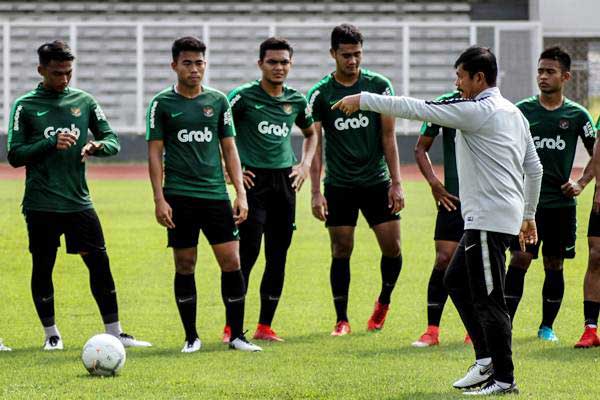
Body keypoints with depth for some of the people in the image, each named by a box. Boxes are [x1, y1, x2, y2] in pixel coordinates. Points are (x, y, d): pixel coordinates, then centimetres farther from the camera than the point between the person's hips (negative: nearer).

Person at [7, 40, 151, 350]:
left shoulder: (83, 101, 8)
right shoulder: (25, 107, 0)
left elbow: (113, 141, 10)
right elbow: (15, 156, -3)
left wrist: (97, 146, -13)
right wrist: (51, 143, -16)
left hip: (78, 201, 2)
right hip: (41, 205, -2)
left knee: (100, 263, -2)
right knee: (43, 267, 4)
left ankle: (114, 333, 4)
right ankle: (51, 333, 17)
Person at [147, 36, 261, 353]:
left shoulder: (217, 101, 9)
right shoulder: (162, 104, 2)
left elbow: (229, 149, 12)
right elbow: (155, 153, 1)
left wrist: (240, 193, 5)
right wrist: (159, 199, -7)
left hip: (216, 194, 2)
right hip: (179, 196, -2)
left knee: (232, 263, -4)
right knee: (184, 265, 3)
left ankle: (237, 335, 4)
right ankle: (191, 336, 12)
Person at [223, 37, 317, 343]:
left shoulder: (296, 100, 10)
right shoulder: (244, 97, -5)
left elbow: (311, 134, 28)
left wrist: (305, 164, 13)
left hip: (285, 181, 5)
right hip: (254, 180, -5)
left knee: (278, 257, 4)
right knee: (247, 253, -10)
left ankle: (265, 326, 11)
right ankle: (231, 327, -4)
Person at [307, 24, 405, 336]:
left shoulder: (379, 86, -2)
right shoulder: (320, 94, -4)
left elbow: (388, 137, 0)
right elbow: (315, 145, -3)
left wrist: (396, 183, -4)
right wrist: (316, 192, -10)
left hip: (377, 181, 1)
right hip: (338, 185, -1)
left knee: (392, 247, -3)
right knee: (341, 251, 0)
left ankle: (384, 301, 23)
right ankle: (342, 320, 9)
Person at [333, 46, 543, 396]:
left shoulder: (477, 111, -14)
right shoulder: (514, 114, 14)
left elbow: (416, 108, -14)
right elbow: (534, 168, 20)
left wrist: (363, 100, -7)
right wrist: (528, 215, 29)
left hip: (488, 219, -10)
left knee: (488, 300, -6)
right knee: (456, 281, 18)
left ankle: (503, 378, -2)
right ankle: (487, 359, 15)